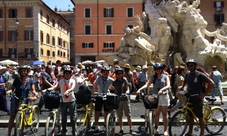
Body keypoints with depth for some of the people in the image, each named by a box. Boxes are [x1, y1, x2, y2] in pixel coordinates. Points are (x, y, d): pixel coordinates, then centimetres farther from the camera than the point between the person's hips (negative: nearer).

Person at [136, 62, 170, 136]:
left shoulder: (165, 77, 2)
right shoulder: (153, 77, 7)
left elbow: (168, 86, -12)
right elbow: (147, 84, -6)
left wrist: (162, 89, -32)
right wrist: (140, 89, -24)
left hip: (164, 96, -1)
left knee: (164, 114, 4)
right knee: (156, 114, 6)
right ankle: (156, 129, 18)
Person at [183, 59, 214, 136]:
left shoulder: (200, 75, -13)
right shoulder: (187, 75, 6)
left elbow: (211, 83, -14)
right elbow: (185, 83, 26)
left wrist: (204, 94, -16)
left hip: (197, 99, -6)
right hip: (189, 98, 6)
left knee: (200, 116, 4)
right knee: (191, 116, 15)